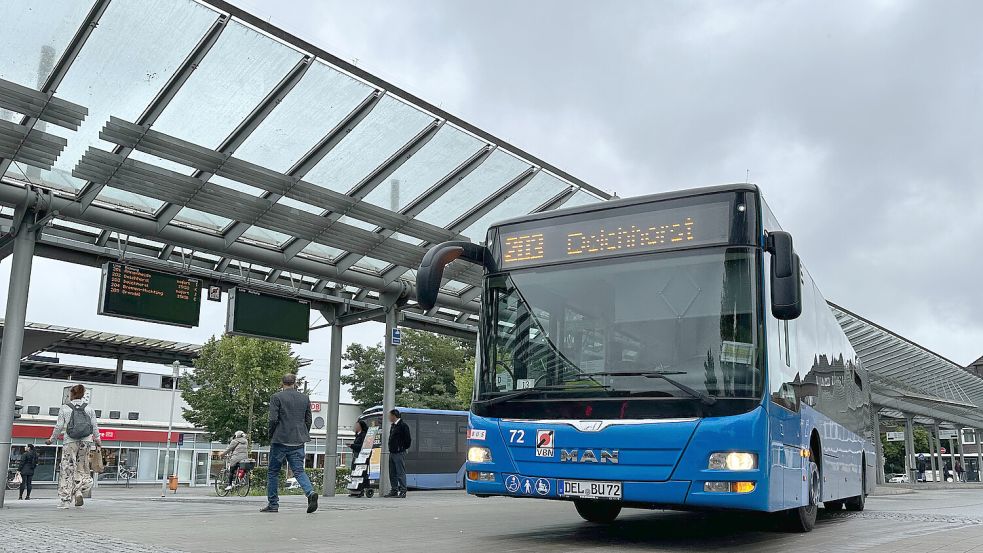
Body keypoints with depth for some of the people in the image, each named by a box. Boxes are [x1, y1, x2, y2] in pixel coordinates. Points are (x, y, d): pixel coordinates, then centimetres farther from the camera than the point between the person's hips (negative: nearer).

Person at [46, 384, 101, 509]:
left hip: (70, 442, -2)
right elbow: (95, 426, 9)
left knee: (67, 470, 1)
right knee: (82, 468, 12)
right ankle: (79, 491, -11)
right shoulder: (89, 408, 8)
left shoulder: (64, 408, 2)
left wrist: (51, 439, 15)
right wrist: (98, 442, 19)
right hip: (86, 442, 2)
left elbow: (59, 427, 1)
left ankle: (65, 501, -1)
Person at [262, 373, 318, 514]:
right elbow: (308, 420, 10)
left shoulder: (276, 397, -5)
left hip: (280, 440, -3)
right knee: (299, 470, 3)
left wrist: (271, 437, 3)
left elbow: (273, 419, -10)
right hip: (298, 442, 3)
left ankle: (273, 504, 13)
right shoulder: (305, 398, 9)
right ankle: (310, 493, -21)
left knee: (273, 472, 10)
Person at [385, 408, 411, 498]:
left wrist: (403, 448, -6)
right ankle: (394, 491, 17)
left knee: (401, 473, -7)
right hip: (392, 453, 9)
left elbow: (408, 440, -12)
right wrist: (391, 449, 14)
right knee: (392, 473, 11)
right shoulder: (393, 426, 16)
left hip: (399, 453, -9)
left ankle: (403, 491, -5)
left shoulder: (403, 426, -11)